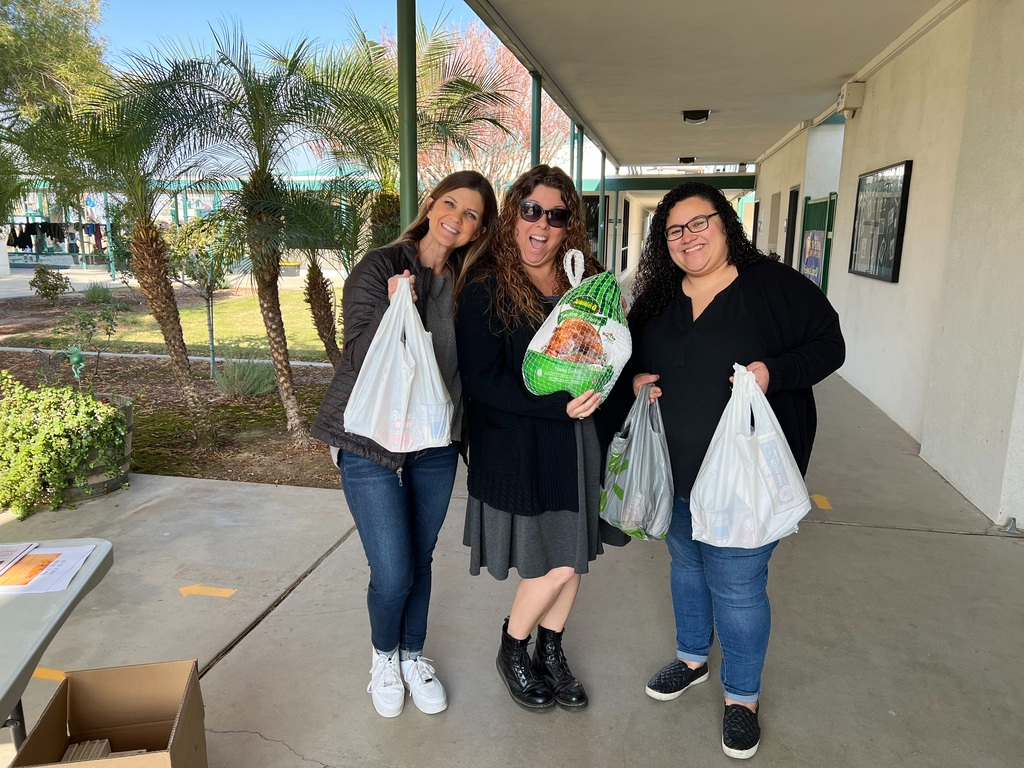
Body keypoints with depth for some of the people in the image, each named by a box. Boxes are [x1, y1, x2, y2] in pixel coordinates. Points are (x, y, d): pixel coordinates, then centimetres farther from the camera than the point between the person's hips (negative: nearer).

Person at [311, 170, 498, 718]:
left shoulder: (467, 284, 2)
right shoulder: (378, 268, -11)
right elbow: (359, 358, -16)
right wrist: (393, 309, -29)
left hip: (435, 444, 4)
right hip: (370, 441, -4)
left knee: (420, 561, 15)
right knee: (392, 574, -2)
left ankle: (413, 656, 40)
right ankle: (383, 656, 31)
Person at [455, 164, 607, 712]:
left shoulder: (584, 281, 6)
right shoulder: (485, 290, -10)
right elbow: (481, 381, -16)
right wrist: (556, 405, -22)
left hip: (575, 439, 5)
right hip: (513, 446, -5)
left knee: (573, 558, 13)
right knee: (553, 565, 0)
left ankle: (550, 652, 38)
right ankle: (512, 650, 29)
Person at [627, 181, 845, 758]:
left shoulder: (774, 284, -11)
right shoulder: (657, 299, 4)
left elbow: (829, 345, -8)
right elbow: (633, 358, 17)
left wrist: (773, 372, -24)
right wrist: (634, 380, -6)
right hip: (676, 472, 6)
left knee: (737, 585, 2)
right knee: (686, 565, 22)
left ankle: (743, 695, 28)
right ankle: (692, 657, 46)